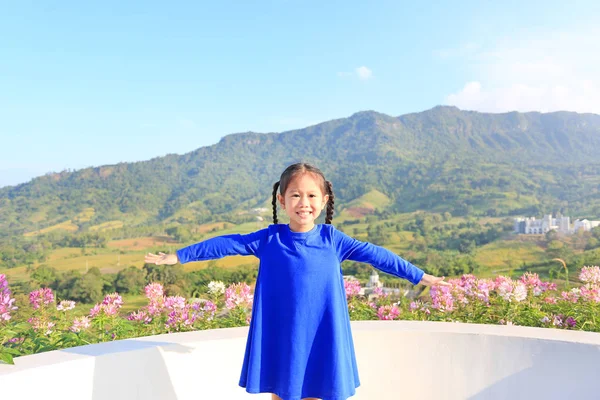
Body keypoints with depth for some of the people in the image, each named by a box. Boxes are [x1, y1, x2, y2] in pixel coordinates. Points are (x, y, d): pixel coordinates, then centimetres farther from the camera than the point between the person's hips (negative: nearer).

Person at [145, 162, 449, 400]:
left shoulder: (331, 239, -3)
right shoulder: (269, 239, -3)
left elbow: (374, 255, 2)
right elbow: (227, 245, -1)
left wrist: (417, 275, 6)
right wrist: (178, 256, 1)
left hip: (320, 339, 0)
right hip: (281, 339, 0)